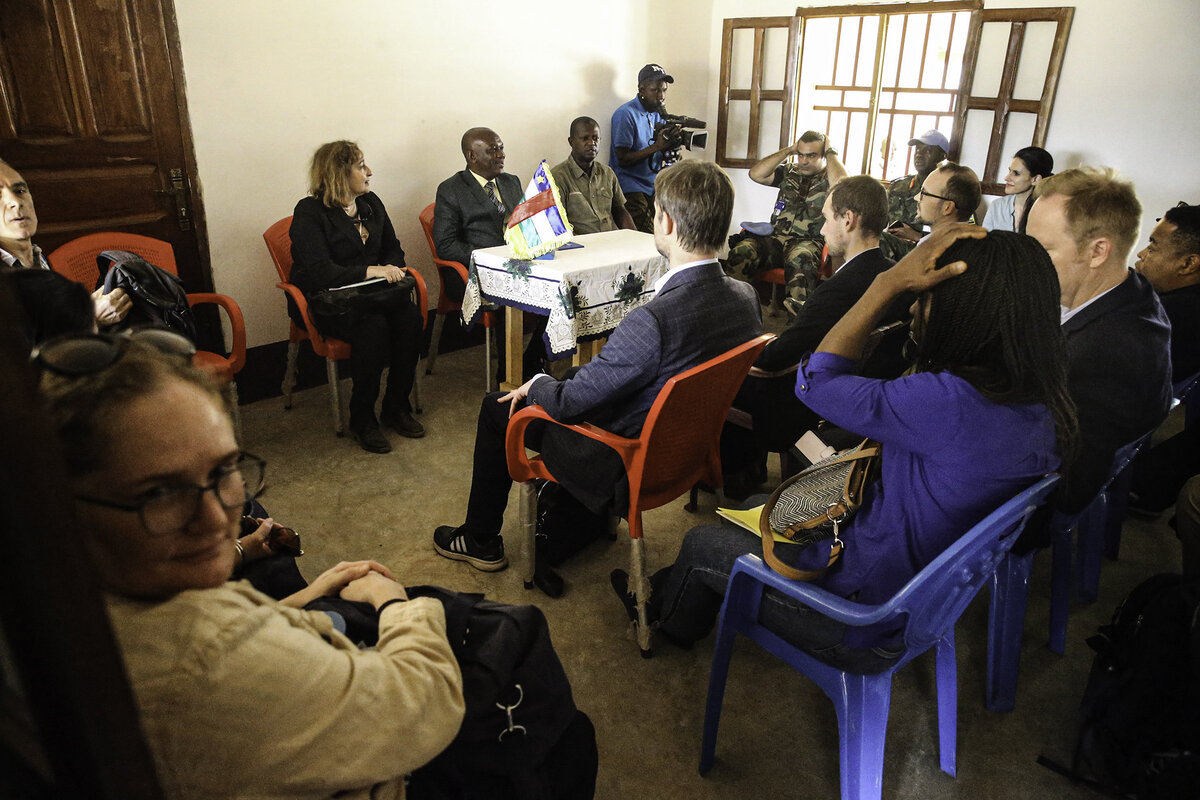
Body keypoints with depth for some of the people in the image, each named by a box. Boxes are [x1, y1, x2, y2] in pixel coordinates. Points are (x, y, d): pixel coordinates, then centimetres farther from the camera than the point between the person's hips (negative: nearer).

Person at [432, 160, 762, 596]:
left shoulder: (652, 321, -36)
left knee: (498, 408, 11)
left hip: (623, 465, -7)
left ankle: (480, 540, 33)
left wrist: (536, 384, 0)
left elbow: (570, 401, -24)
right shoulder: (744, 297, -11)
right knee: (578, 380, 28)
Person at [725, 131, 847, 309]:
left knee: (799, 257, -42)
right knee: (742, 250, -29)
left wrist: (831, 152, 1)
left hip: (809, 241, -4)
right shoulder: (789, 172, 22)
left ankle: (800, 314, -49)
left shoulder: (829, 178, 11)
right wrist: (789, 150, 11)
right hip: (775, 237, 4)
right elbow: (756, 174, 8)